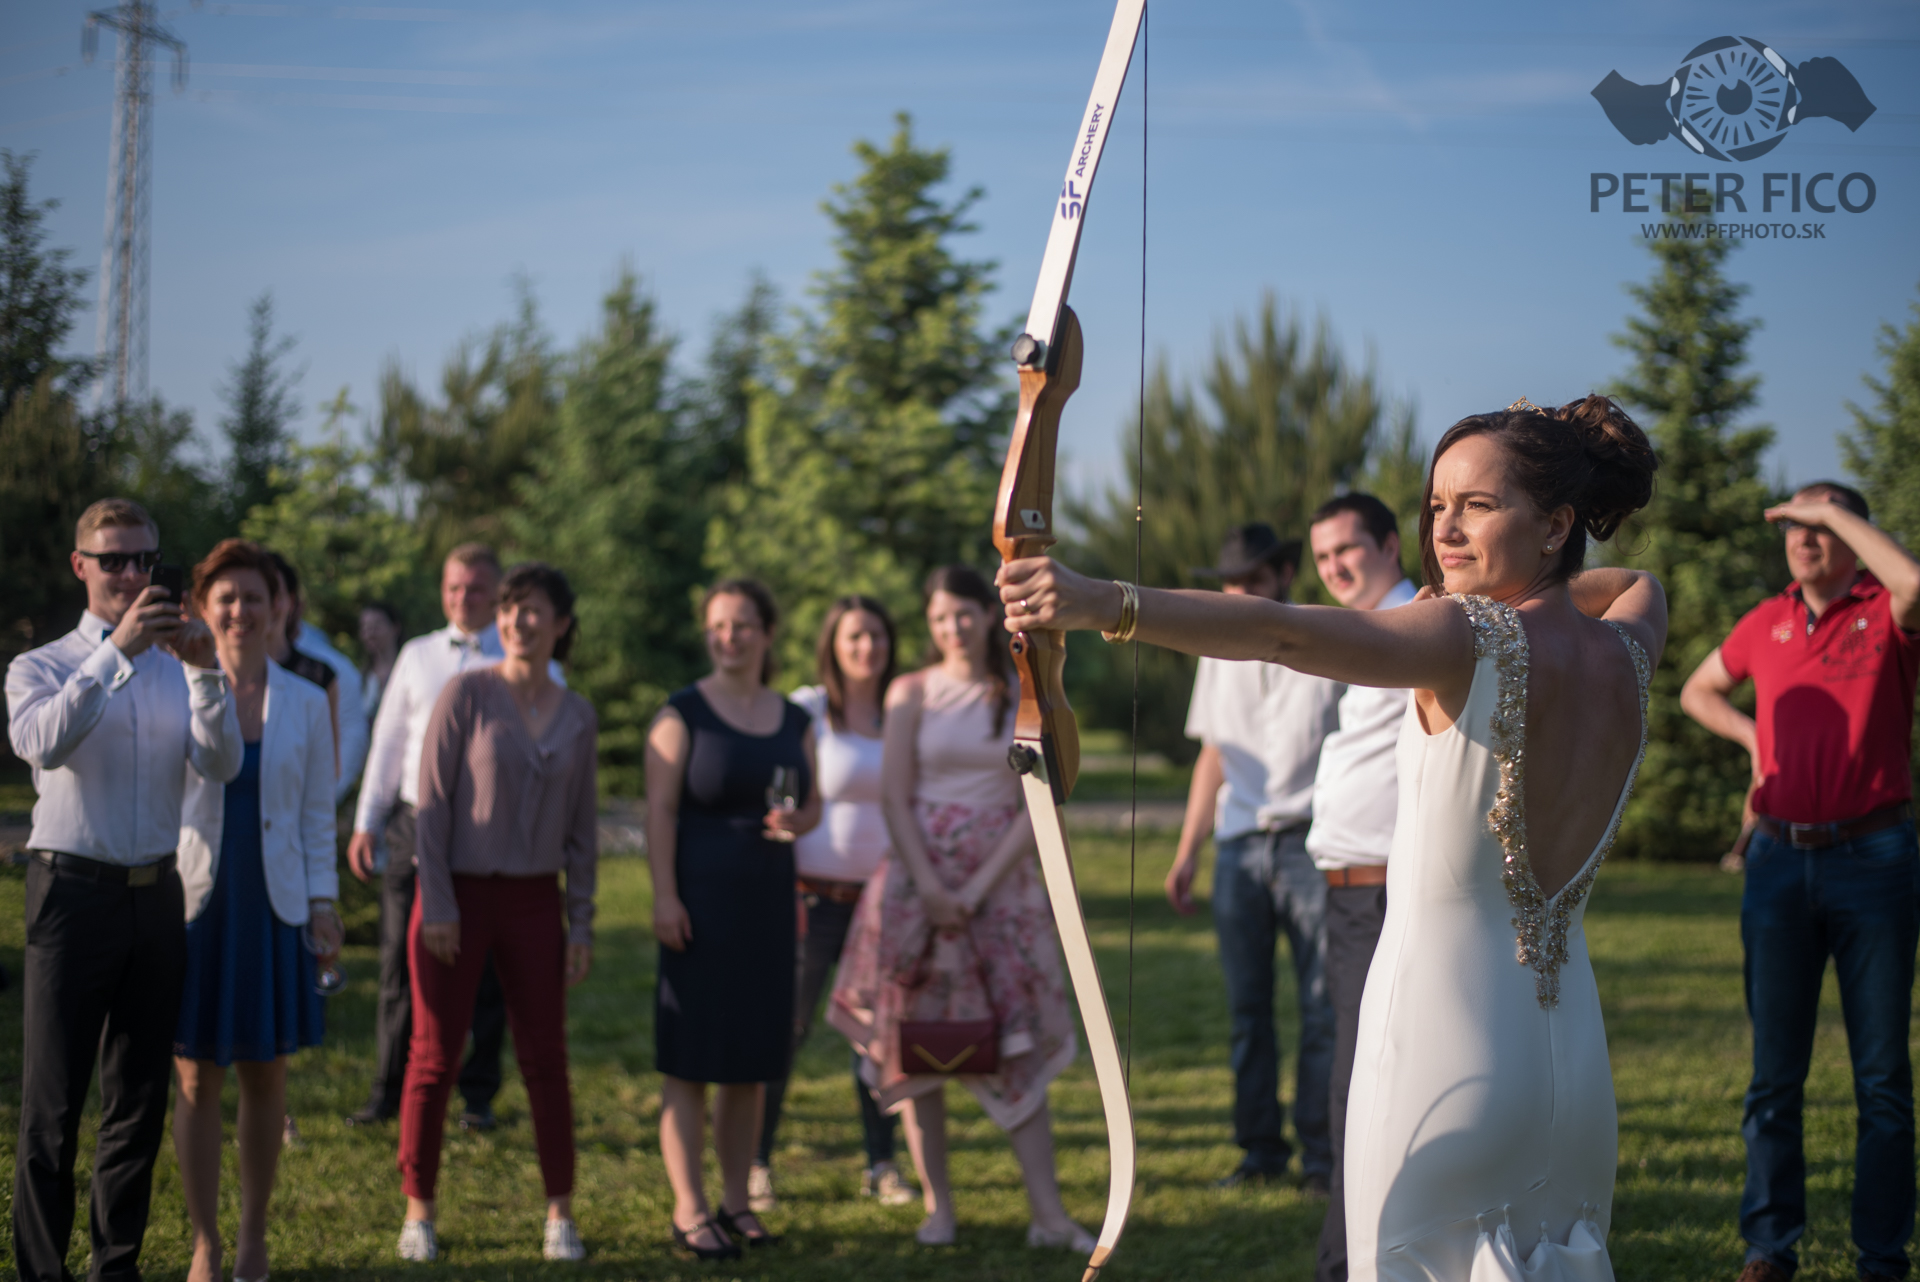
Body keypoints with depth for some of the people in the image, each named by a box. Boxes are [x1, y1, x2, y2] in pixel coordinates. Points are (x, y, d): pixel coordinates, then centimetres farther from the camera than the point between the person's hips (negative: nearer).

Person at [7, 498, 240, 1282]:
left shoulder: (178, 671, 11)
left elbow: (221, 765, -4)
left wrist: (206, 671, -18)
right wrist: (117, 650, -27)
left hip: (156, 894, 4)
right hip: (74, 891, -4)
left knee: (141, 1100, 10)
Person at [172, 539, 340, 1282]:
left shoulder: (305, 704, 6)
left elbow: (318, 813, 9)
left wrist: (323, 901, 2)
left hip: (273, 909, 2)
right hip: (194, 903, -1)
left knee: (266, 1076, 6)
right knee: (196, 1080, 1)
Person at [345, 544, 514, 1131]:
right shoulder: (417, 656, 10)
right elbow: (387, 741, 14)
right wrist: (365, 824, 9)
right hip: (414, 826, 2)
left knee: (483, 969, 5)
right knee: (401, 966, 5)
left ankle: (477, 1095, 16)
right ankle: (387, 1091, 14)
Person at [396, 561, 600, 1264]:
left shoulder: (578, 717, 6)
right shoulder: (466, 693, -6)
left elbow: (581, 828, 11)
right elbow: (431, 802, -7)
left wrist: (582, 922, 6)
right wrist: (436, 904, -12)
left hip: (534, 902, 3)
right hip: (457, 895, -3)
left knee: (545, 1061, 4)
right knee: (434, 1058, 2)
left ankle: (560, 1215, 15)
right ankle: (419, 1213, 14)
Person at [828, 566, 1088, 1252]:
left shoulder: (1025, 700, 4)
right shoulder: (912, 693, 3)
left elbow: (1036, 809, 0)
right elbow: (894, 796, -1)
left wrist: (978, 889, -10)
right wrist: (930, 887, -12)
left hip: (1001, 880, 0)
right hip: (920, 873, 0)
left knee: (1018, 1039, -5)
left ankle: (1047, 1213, -6)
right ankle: (937, 1203, 8)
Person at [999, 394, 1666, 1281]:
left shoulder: (1472, 639, -14)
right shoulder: (1623, 658, 7)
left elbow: (1283, 633, -30)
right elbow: (1640, 587, 34)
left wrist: (1103, 605, -39)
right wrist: (1532, 590, 27)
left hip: (1442, 1046, -7)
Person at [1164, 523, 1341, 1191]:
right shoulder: (1219, 653, 16)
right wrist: (1185, 854, 15)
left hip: (1312, 841, -4)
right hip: (1238, 844, 4)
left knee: (1323, 1008, -4)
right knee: (1247, 1009, 5)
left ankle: (1321, 1154, 3)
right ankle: (1260, 1149, 13)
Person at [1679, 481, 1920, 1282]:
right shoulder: (1767, 623, 11)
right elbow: (1699, 691, 28)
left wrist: (1835, 508, -17)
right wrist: (1754, 736, 8)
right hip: (1780, 858, 4)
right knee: (1774, 1071, 7)